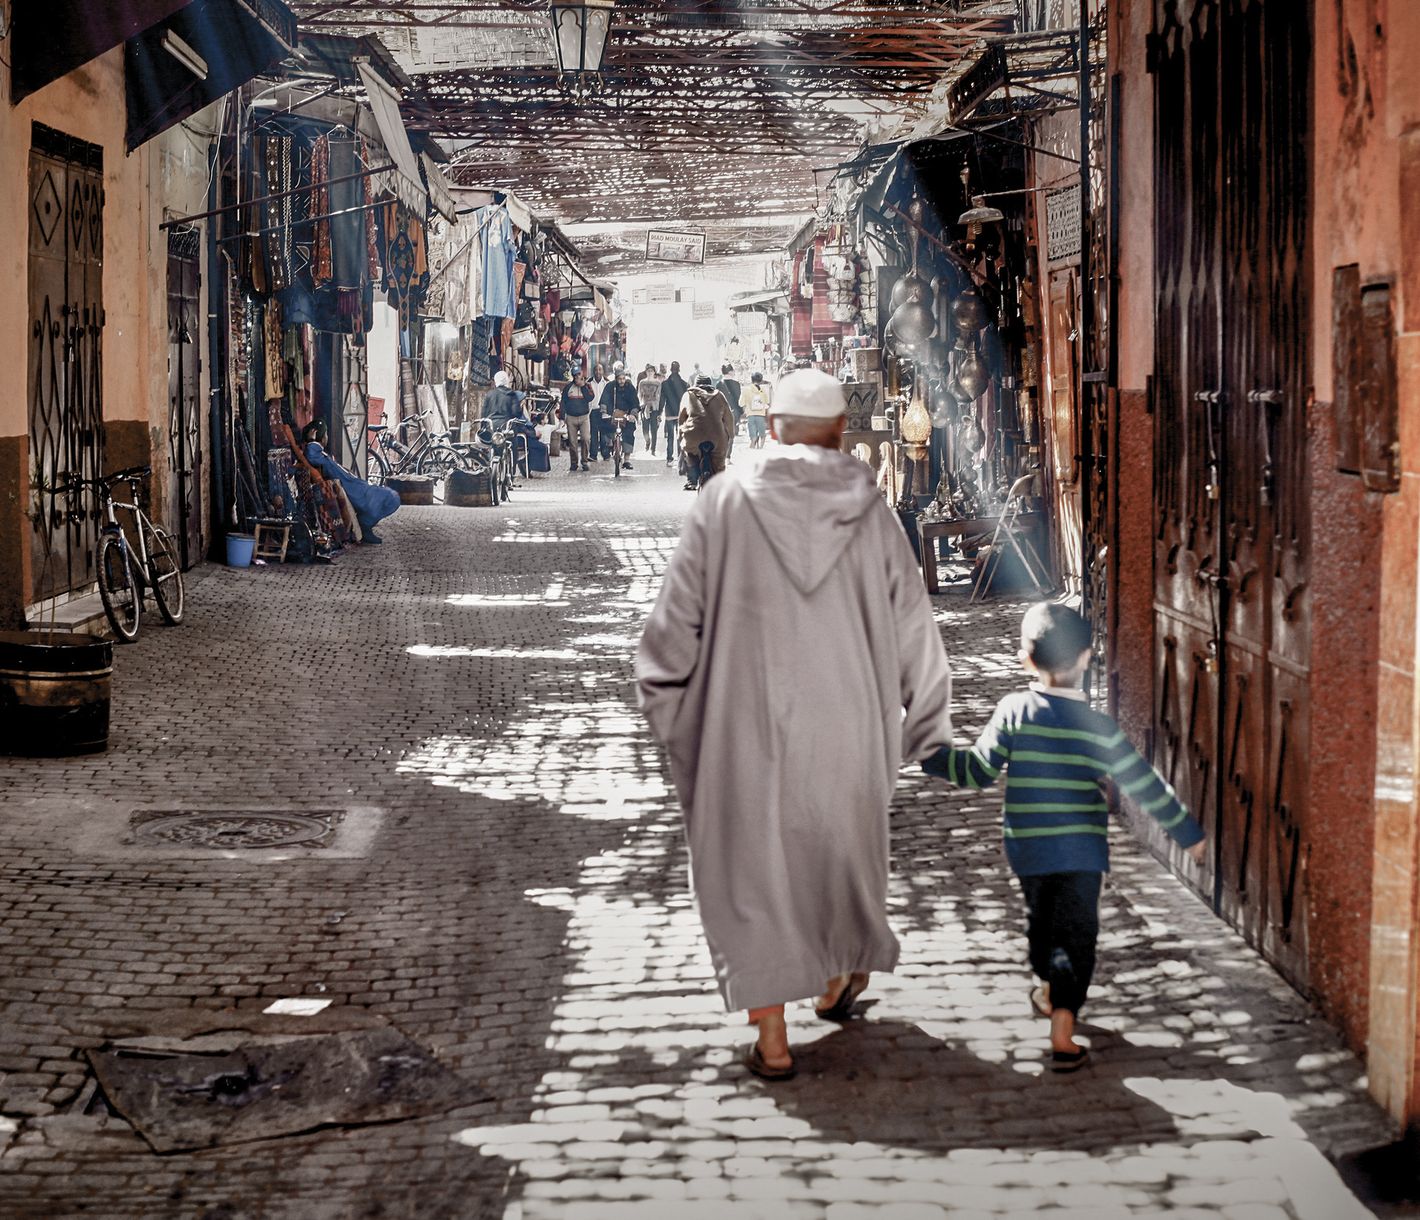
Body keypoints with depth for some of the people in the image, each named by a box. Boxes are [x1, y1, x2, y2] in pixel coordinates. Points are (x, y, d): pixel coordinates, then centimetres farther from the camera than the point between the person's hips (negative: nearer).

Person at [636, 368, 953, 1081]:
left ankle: (771, 1041, 2)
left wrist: (663, 693, 12)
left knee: (752, 865, 6)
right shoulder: (869, 510, -1)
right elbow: (911, 621, 3)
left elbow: (679, 610, -3)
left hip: (749, 717, -2)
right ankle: (838, 979, 45)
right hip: (845, 718, 2)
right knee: (840, 841, 25)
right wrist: (926, 720, 14)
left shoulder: (728, 500, -6)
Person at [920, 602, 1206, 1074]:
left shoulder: (1013, 711, -9)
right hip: (1082, 851, -2)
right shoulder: (1097, 726, -9)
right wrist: (1188, 833, 3)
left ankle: (1050, 991, 47)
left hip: (1027, 849, 2)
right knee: (1077, 934, 3)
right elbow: (1144, 786, -7)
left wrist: (928, 752, 4)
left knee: (1042, 920, 24)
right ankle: (1062, 1033, -8)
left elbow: (978, 771, -8)